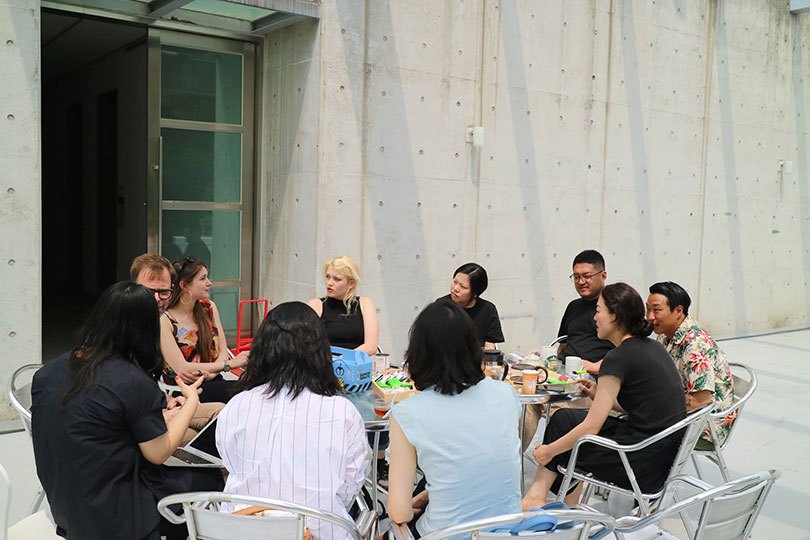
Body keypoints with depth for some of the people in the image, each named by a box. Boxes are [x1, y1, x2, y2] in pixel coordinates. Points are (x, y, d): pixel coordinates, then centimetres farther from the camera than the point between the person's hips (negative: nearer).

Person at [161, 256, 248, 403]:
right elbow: (181, 368, -14)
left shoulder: (209, 307, 11)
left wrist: (210, 373, -14)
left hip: (213, 381, 6)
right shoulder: (164, 321, -9)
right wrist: (229, 364, -16)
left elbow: (223, 351, 8)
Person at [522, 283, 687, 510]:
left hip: (646, 465, -9)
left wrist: (549, 451, -3)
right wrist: (601, 396, 13)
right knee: (563, 417, 14)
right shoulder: (653, 346, 8)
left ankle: (536, 497, 22)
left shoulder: (618, 358, -17)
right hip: (668, 455, 9)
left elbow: (591, 427, -15)